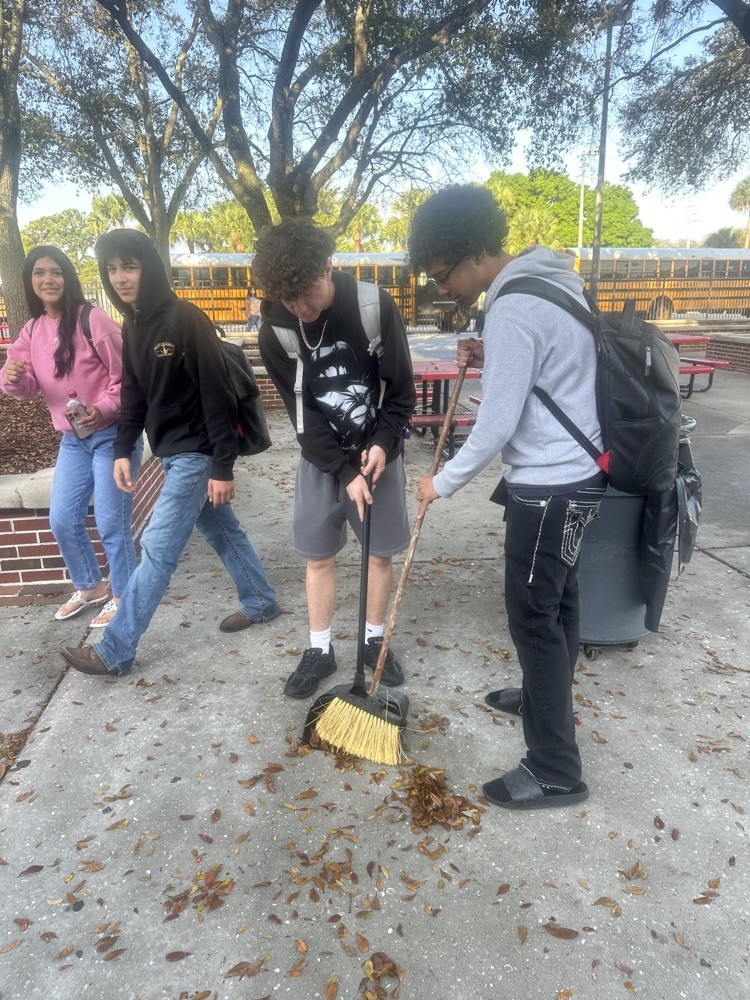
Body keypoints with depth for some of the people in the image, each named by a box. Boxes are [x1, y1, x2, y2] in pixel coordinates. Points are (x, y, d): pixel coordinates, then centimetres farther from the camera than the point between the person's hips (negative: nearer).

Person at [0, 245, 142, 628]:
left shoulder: (92, 319, -13)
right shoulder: (33, 329, 7)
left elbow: (127, 376, -13)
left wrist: (104, 409, -26)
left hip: (111, 435, -7)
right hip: (72, 440, 7)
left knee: (111, 523, -1)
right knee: (62, 520, 12)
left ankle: (123, 596, 18)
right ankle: (90, 587, 33)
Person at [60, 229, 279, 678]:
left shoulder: (186, 319, -18)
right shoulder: (132, 326, 8)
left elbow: (217, 396, -20)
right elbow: (134, 395, 14)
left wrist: (223, 465, -21)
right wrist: (123, 450, 6)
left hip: (196, 453, -8)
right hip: (171, 451, 8)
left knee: (157, 549, -3)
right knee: (222, 531, 18)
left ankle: (115, 651, 7)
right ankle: (261, 602, 35)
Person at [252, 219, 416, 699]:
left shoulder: (376, 307, -16)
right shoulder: (276, 329, -12)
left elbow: (402, 390, -7)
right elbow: (301, 413, -11)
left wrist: (382, 444, -20)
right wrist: (344, 471, -17)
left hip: (379, 452, 0)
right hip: (321, 460, 1)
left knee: (381, 552, 8)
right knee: (318, 556, 6)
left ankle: (375, 640, 29)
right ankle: (320, 650, 24)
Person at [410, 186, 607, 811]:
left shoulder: (511, 311, -22)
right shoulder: (547, 280, 9)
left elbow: (495, 427, -21)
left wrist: (443, 483, -7)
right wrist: (490, 359, 6)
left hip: (550, 485, -10)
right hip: (574, 474, 10)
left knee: (533, 615, -3)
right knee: (557, 600, 22)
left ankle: (556, 771, 9)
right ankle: (548, 698, 42)